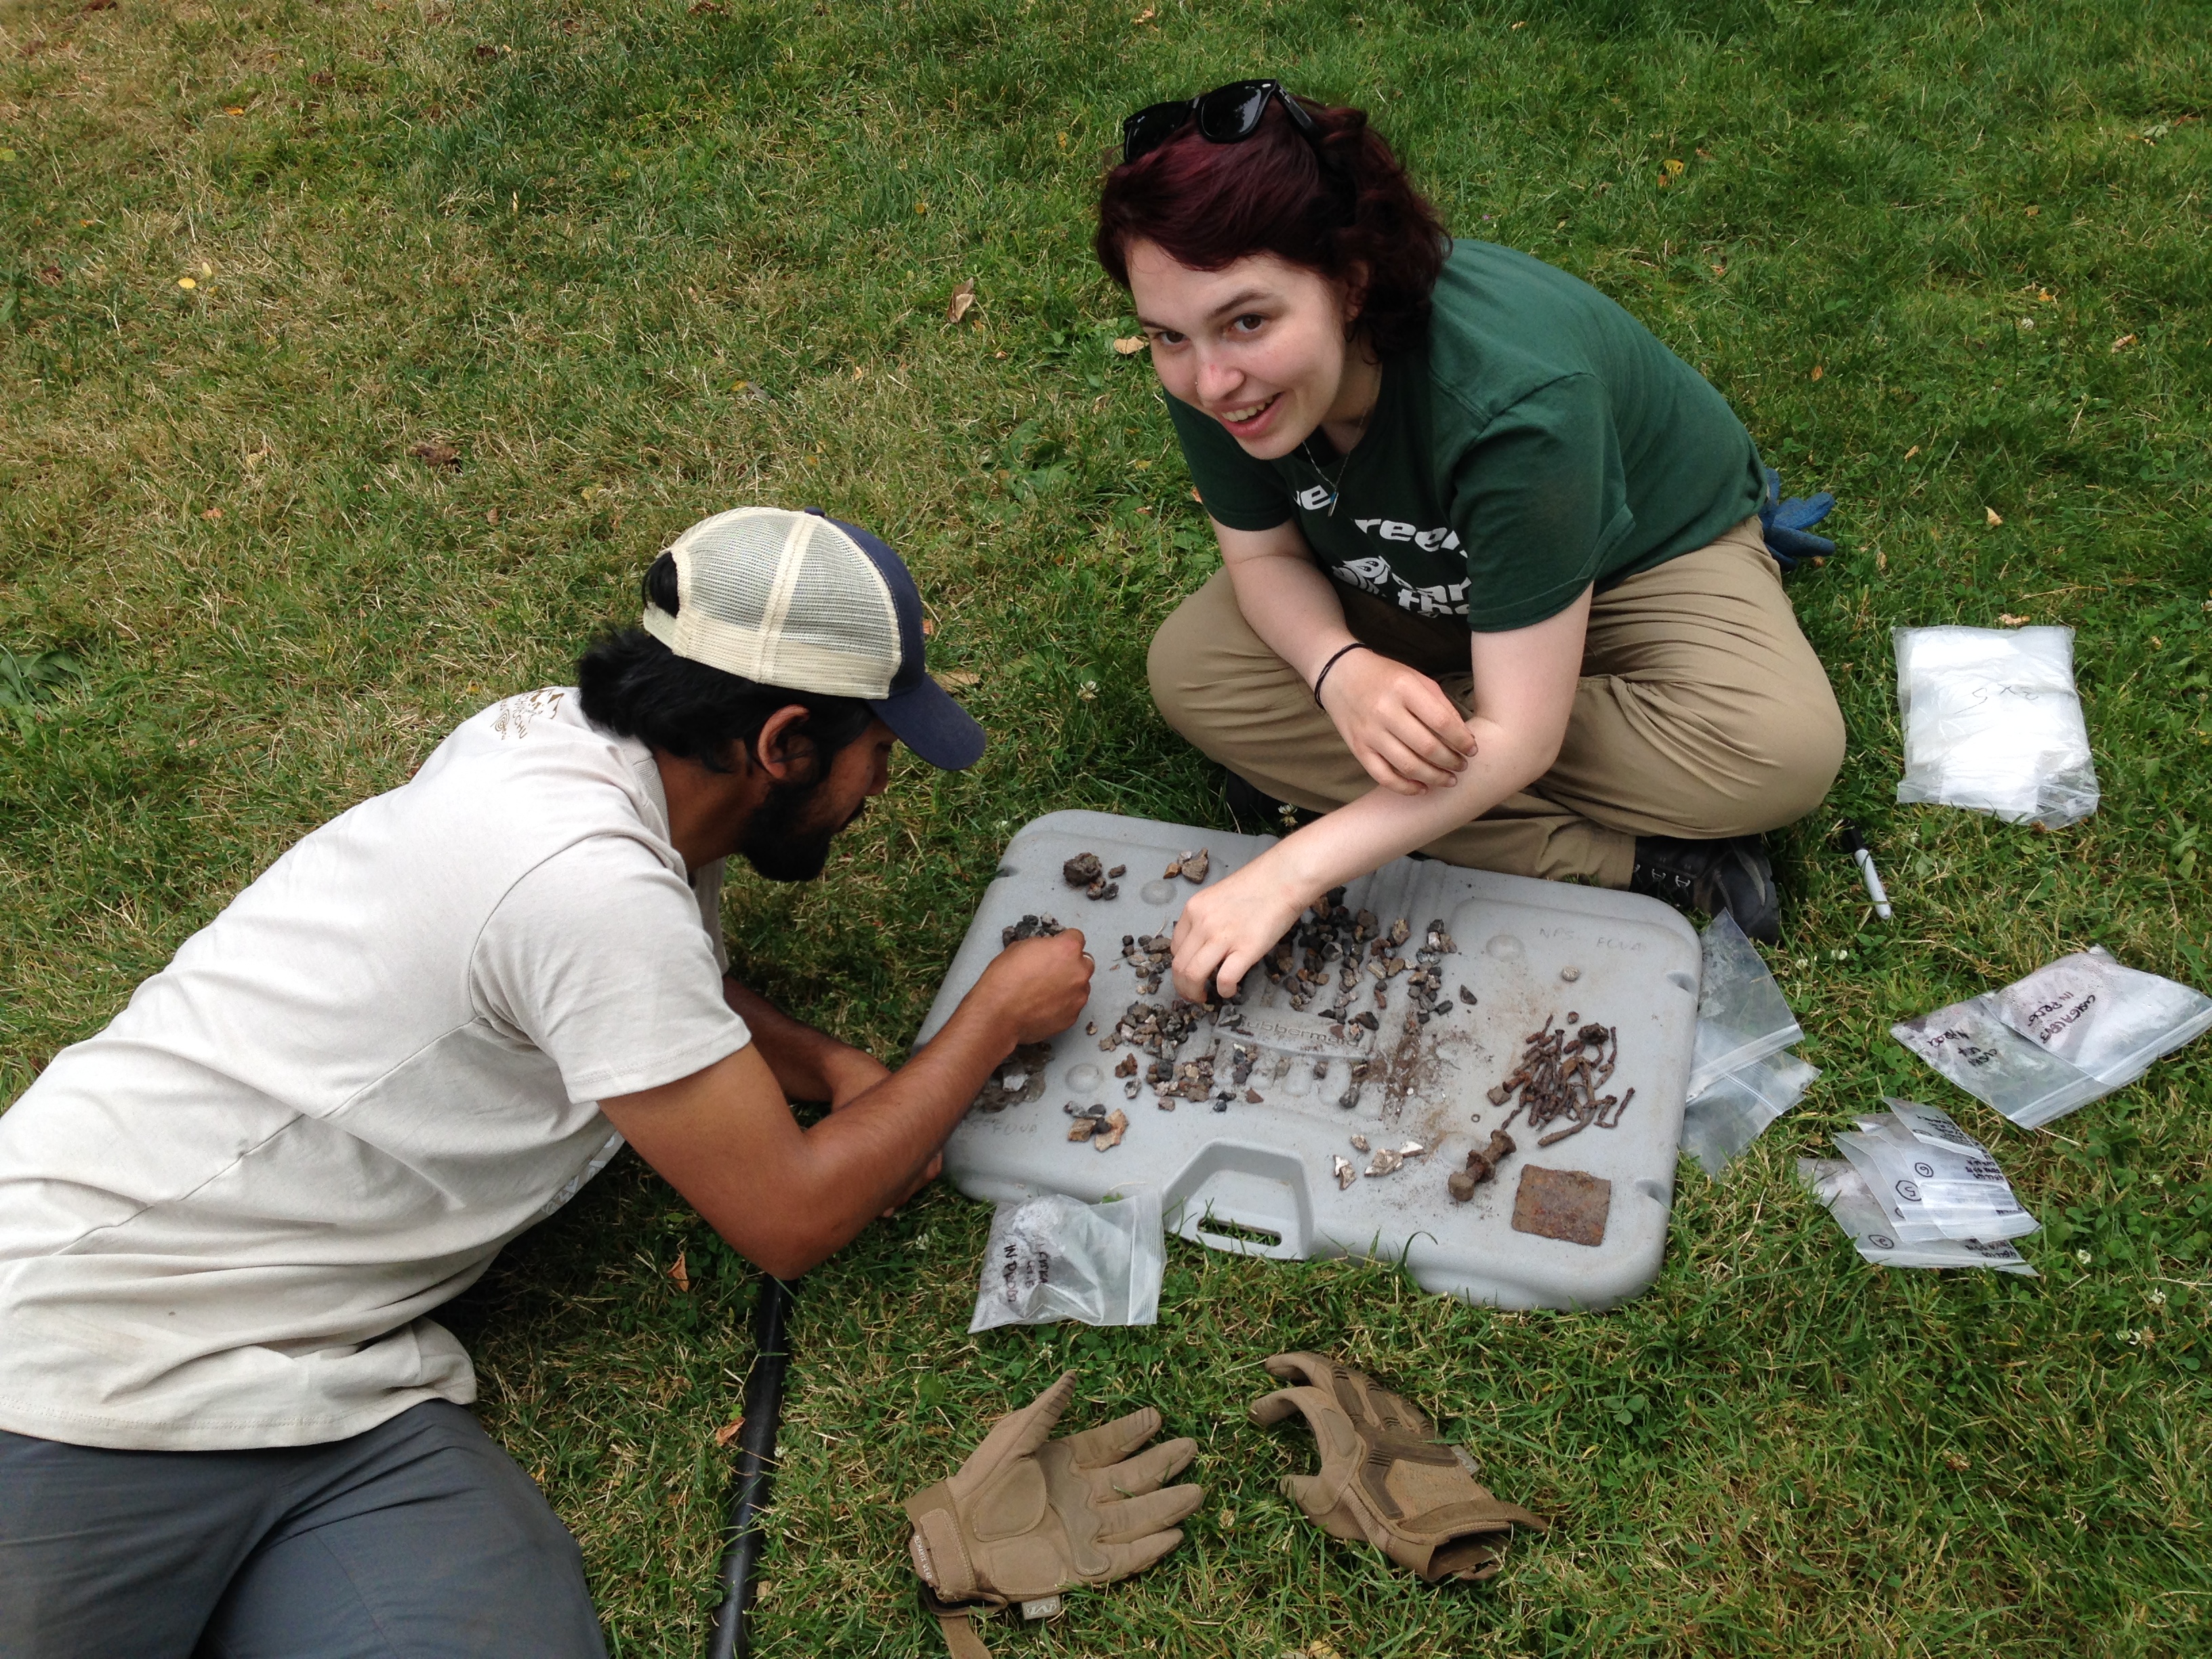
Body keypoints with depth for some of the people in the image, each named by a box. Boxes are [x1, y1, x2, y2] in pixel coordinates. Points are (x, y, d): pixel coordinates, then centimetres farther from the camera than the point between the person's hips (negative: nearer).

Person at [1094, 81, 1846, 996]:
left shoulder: (1516, 401, -42)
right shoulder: (1213, 369, -27)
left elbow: (1517, 736, -37)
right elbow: (1264, 554, -10)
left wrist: (1288, 875, -40)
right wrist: (1343, 671, -33)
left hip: (1640, 555, -5)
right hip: (1414, 579, 5)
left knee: (1784, 752, -32)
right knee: (1190, 669, -19)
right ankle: (1632, 861, -20)